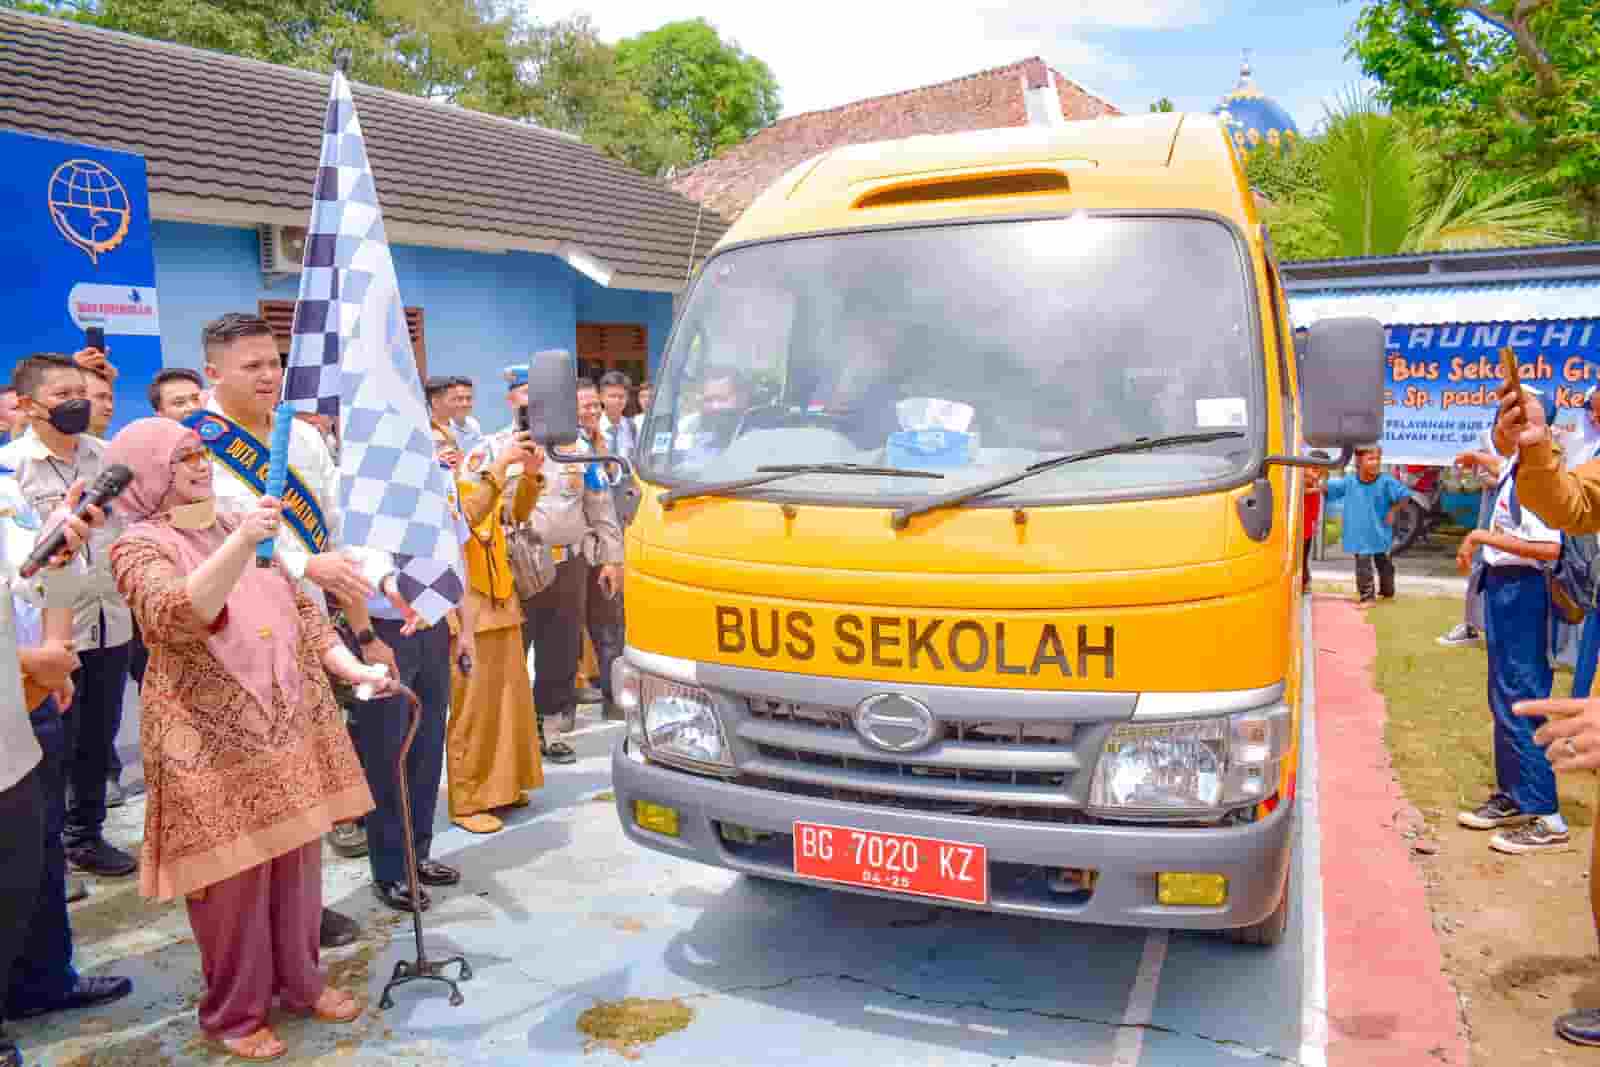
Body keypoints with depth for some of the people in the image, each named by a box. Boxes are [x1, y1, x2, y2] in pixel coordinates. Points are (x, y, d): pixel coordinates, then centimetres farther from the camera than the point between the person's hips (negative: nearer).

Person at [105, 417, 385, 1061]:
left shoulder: (239, 524, 12)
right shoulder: (140, 546, -8)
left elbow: (300, 608, 14)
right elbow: (176, 617, -28)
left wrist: (352, 667, 2)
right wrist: (242, 542, -40)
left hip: (292, 723, 6)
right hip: (215, 739, -6)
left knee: (296, 860, 14)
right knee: (233, 877, 4)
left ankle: (301, 982, 32)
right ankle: (234, 1012, 23)